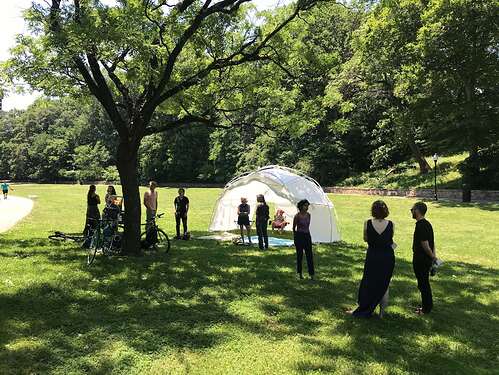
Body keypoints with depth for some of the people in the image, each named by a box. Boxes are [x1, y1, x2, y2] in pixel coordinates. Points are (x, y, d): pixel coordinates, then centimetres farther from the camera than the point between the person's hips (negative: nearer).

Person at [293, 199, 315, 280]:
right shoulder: (297, 216, -11)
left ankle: (312, 273, 2)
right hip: (299, 236, -4)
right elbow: (294, 227, 1)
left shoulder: (308, 215, 4)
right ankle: (300, 273, 19)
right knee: (300, 255, 5)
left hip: (307, 236, 4)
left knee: (309, 255, -1)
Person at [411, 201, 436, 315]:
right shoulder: (427, 223, 10)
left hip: (421, 260, -10)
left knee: (423, 284, 2)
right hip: (426, 259, 10)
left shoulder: (420, 226, -22)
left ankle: (426, 308, 12)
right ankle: (427, 306, 30)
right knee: (424, 283, 19)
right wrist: (433, 256, 13)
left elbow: (425, 245, -23)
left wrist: (432, 256, -11)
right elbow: (431, 243, 14)